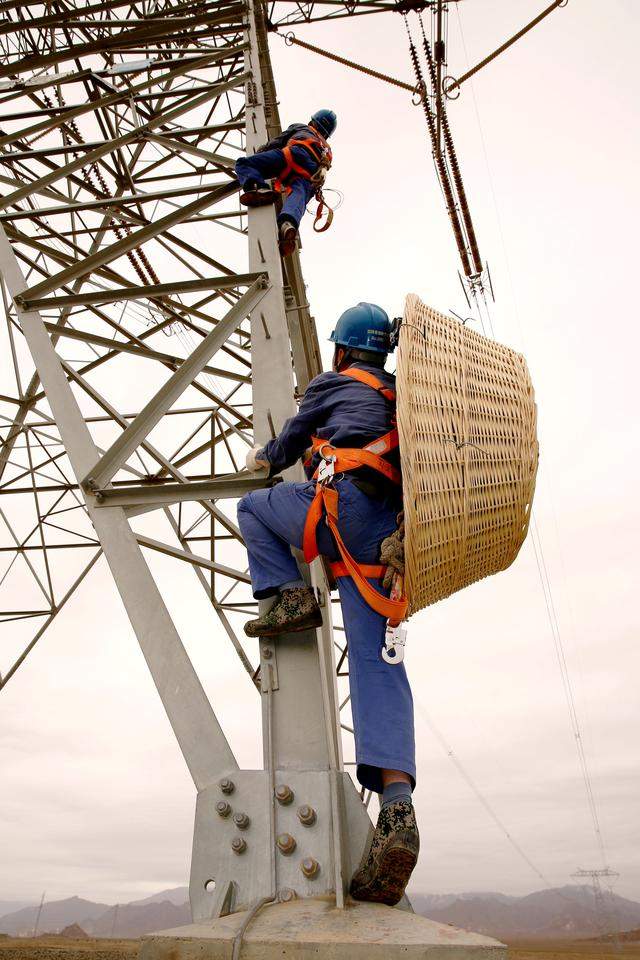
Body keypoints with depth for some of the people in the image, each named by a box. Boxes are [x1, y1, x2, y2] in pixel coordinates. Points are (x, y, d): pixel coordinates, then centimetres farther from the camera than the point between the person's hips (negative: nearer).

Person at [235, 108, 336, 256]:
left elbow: (278, 142, 25)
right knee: (297, 200, -28)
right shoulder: (327, 151, 47)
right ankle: (288, 225, -62)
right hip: (311, 175, 3)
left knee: (243, 164, -2)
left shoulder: (300, 128, 38)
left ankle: (259, 189, -33)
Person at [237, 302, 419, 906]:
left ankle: (288, 597, 1)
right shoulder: (399, 399, 33)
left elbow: (292, 441, 24)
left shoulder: (334, 384, 16)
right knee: (377, 663, -5)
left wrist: (262, 460, 45)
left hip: (342, 505, -6)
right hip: (389, 533, 6)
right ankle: (396, 805, -21)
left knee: (253, 508, 23)